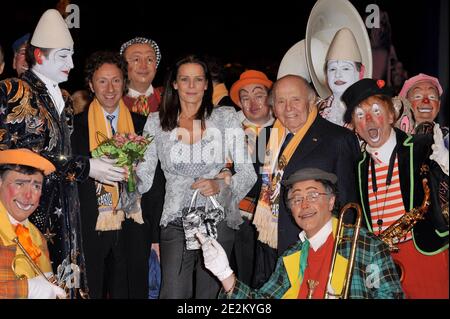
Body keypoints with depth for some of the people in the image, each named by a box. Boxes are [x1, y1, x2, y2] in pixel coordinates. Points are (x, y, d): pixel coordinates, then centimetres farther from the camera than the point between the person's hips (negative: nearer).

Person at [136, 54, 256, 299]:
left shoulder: (226, 117, 4)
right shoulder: (156, 122, 8)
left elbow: (248, 172, 3)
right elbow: (144, 177, 9)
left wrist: (220, 185, -14)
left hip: (218, 221, 0)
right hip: (176, 223, 1)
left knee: (209, 293, 5)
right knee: (173, 294, -7)